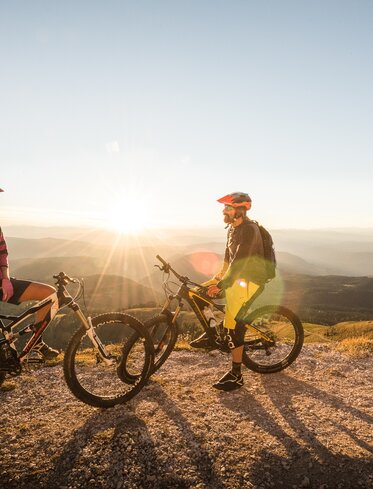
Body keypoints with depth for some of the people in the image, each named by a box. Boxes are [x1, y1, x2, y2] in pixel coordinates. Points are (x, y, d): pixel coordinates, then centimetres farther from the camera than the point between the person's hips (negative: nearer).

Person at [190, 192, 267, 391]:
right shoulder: (233, 228, 8)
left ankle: (236, 376, 3)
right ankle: (211, 334, 21)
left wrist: (221, 285, -28)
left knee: (232, 327, -12)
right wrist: (220, 275, 20)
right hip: (236, 275, 9)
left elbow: (239, 262, -27)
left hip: (250, 281, -9)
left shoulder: (249, 230, -21)